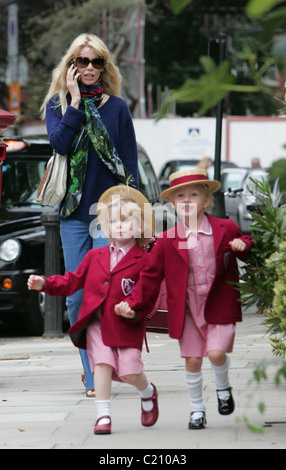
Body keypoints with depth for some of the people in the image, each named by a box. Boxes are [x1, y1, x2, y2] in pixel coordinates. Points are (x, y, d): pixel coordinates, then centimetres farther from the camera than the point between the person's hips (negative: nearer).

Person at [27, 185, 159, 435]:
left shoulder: (144, 260, -2)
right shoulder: (95, 256, 13)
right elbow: (73, 281, 17)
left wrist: (135, 311, -20)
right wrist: (45, 283, 7)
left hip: (127, 326, -3)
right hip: (96, 324, 3)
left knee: (130, 372, -7)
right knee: (102, 364, -11)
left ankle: (148, 393, 28)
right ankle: (103, 416, -6)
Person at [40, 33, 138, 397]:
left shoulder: (116, 107, 8)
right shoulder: (57, 104, 9)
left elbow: (130, 162, 7)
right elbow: (60, 142, -10)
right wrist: (76, 102, -10)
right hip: (74, 212, 1)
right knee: (77, 296, 1)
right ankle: (93, 372, 10)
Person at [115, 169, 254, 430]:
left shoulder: (225, 229, -3)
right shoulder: (167, 240, -2)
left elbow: (246, 247, 14)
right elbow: (151, 276, 2)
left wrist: (244, 245, -12)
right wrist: (132, 303, -10)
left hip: (220, 305, -1)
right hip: (186, 308, 1)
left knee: (216, 353, -14)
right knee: (192, 360, 4)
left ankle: (223, 387, 20)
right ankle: (197, 410, 22)